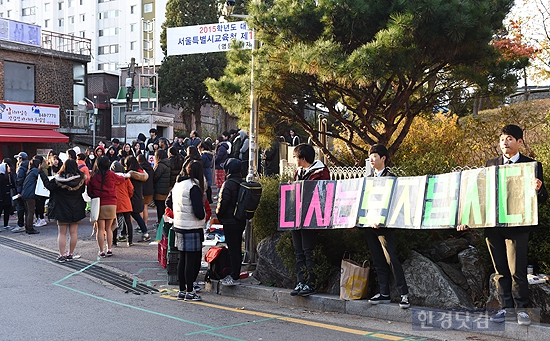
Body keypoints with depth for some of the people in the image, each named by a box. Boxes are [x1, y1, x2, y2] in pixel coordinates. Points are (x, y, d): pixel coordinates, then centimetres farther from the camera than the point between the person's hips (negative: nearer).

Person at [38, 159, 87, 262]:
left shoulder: (58, 179, -17)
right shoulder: (81, 178, -8)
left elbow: (49, 185, -4)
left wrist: (42, 173, 4)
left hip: (62, 210, -2)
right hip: (76, 210, 2)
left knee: (62, 233, 5)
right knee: (73, 232, 10)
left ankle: (62, 255, 4)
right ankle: (70, 254, 16)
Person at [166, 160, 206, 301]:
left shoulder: (177, 185, 10)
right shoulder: (194, 187, -16)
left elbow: (168, 202, 22)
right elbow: (198, 211, -21)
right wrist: (203, 215, -1)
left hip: (178, 227, 8)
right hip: (192, 229, -8)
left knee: (182, 259, 14)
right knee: (192, 260, 0)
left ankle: (182, 290, 21)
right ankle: (189, 292, 5)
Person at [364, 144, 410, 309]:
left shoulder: (390, 177, -4)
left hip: (384, 225, -7)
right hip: (369, 224, 7)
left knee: (392, 259, -9)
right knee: (378, 261, 10)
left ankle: (404, 294, -4)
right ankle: (384, 293, 16)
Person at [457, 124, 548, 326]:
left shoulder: (532, 165, 2)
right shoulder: (491, 165, 12)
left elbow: (543, 198, 0)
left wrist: (538, 189, -24)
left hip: (517, 226, -4)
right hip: (493, 226, 4)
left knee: (517, 270, -3)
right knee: (500, 270, 10)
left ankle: (521, 309, 11)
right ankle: (506, 307, 20)